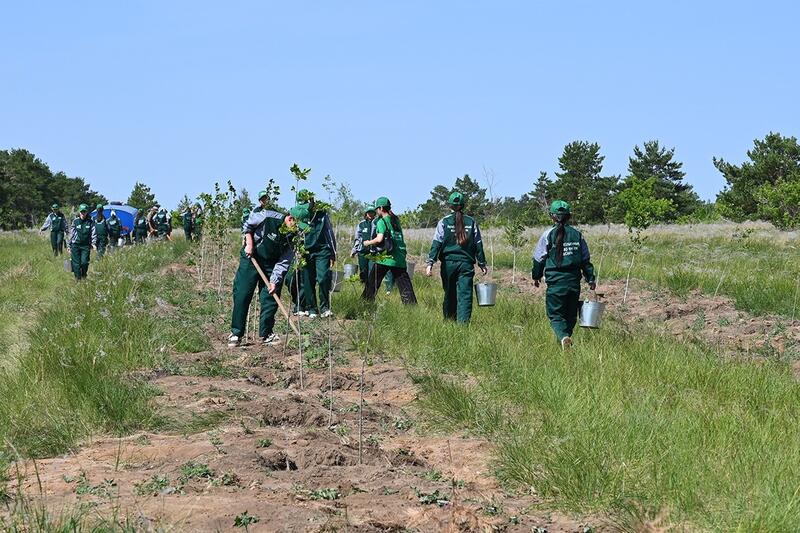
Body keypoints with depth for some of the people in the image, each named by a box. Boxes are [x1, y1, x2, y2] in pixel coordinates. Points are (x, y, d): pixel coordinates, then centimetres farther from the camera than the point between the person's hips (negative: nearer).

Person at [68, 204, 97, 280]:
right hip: (75, 245, 1)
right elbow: (71, 234, 10)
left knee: (84, 262, -11)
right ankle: (78, 279, 7)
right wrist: (69, 246, 10)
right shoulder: (75, 221, 5)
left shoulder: (90, 222, 3)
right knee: (76, 263, -2)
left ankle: (84, 276, 13)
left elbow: (94, 234, 2)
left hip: (86, 246, -1)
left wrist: (94, 243, -13)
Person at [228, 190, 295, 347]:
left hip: (270, 265, 3)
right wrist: (249, 244, -13)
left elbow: (283, 264, -11)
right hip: (250, 259, -3)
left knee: (271, 298, -2)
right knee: (241, 296, -4)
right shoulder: (268, 217, -20)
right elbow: (247, 225, -4)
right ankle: (236, 333, 5)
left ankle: (266, 334, 12)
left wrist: (274, 281, -21)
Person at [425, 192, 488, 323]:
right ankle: (463, 322, -14)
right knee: (465, 295, -3)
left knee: (449, 294, 12)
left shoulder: (444, 222, 0)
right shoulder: (472, 222, 4)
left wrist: (430, 263, -7)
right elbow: (478, 244, 6)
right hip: (466, 263, 0)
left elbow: (436, 243, -6)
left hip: (448, 263, 0)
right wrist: (482, 263, 13)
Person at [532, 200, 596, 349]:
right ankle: (567, 337, 23)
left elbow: (539, 258, 1)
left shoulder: (548, 235, -5)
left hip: (556, 281, -3)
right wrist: (591, 279, 17)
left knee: (555, 314, -1)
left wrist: (536, 276, 17)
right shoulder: (577, 235, 5)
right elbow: (586, 260, 9)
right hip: (574, 281, 3)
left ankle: (563, 337, -26)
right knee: (571, 314, 17)